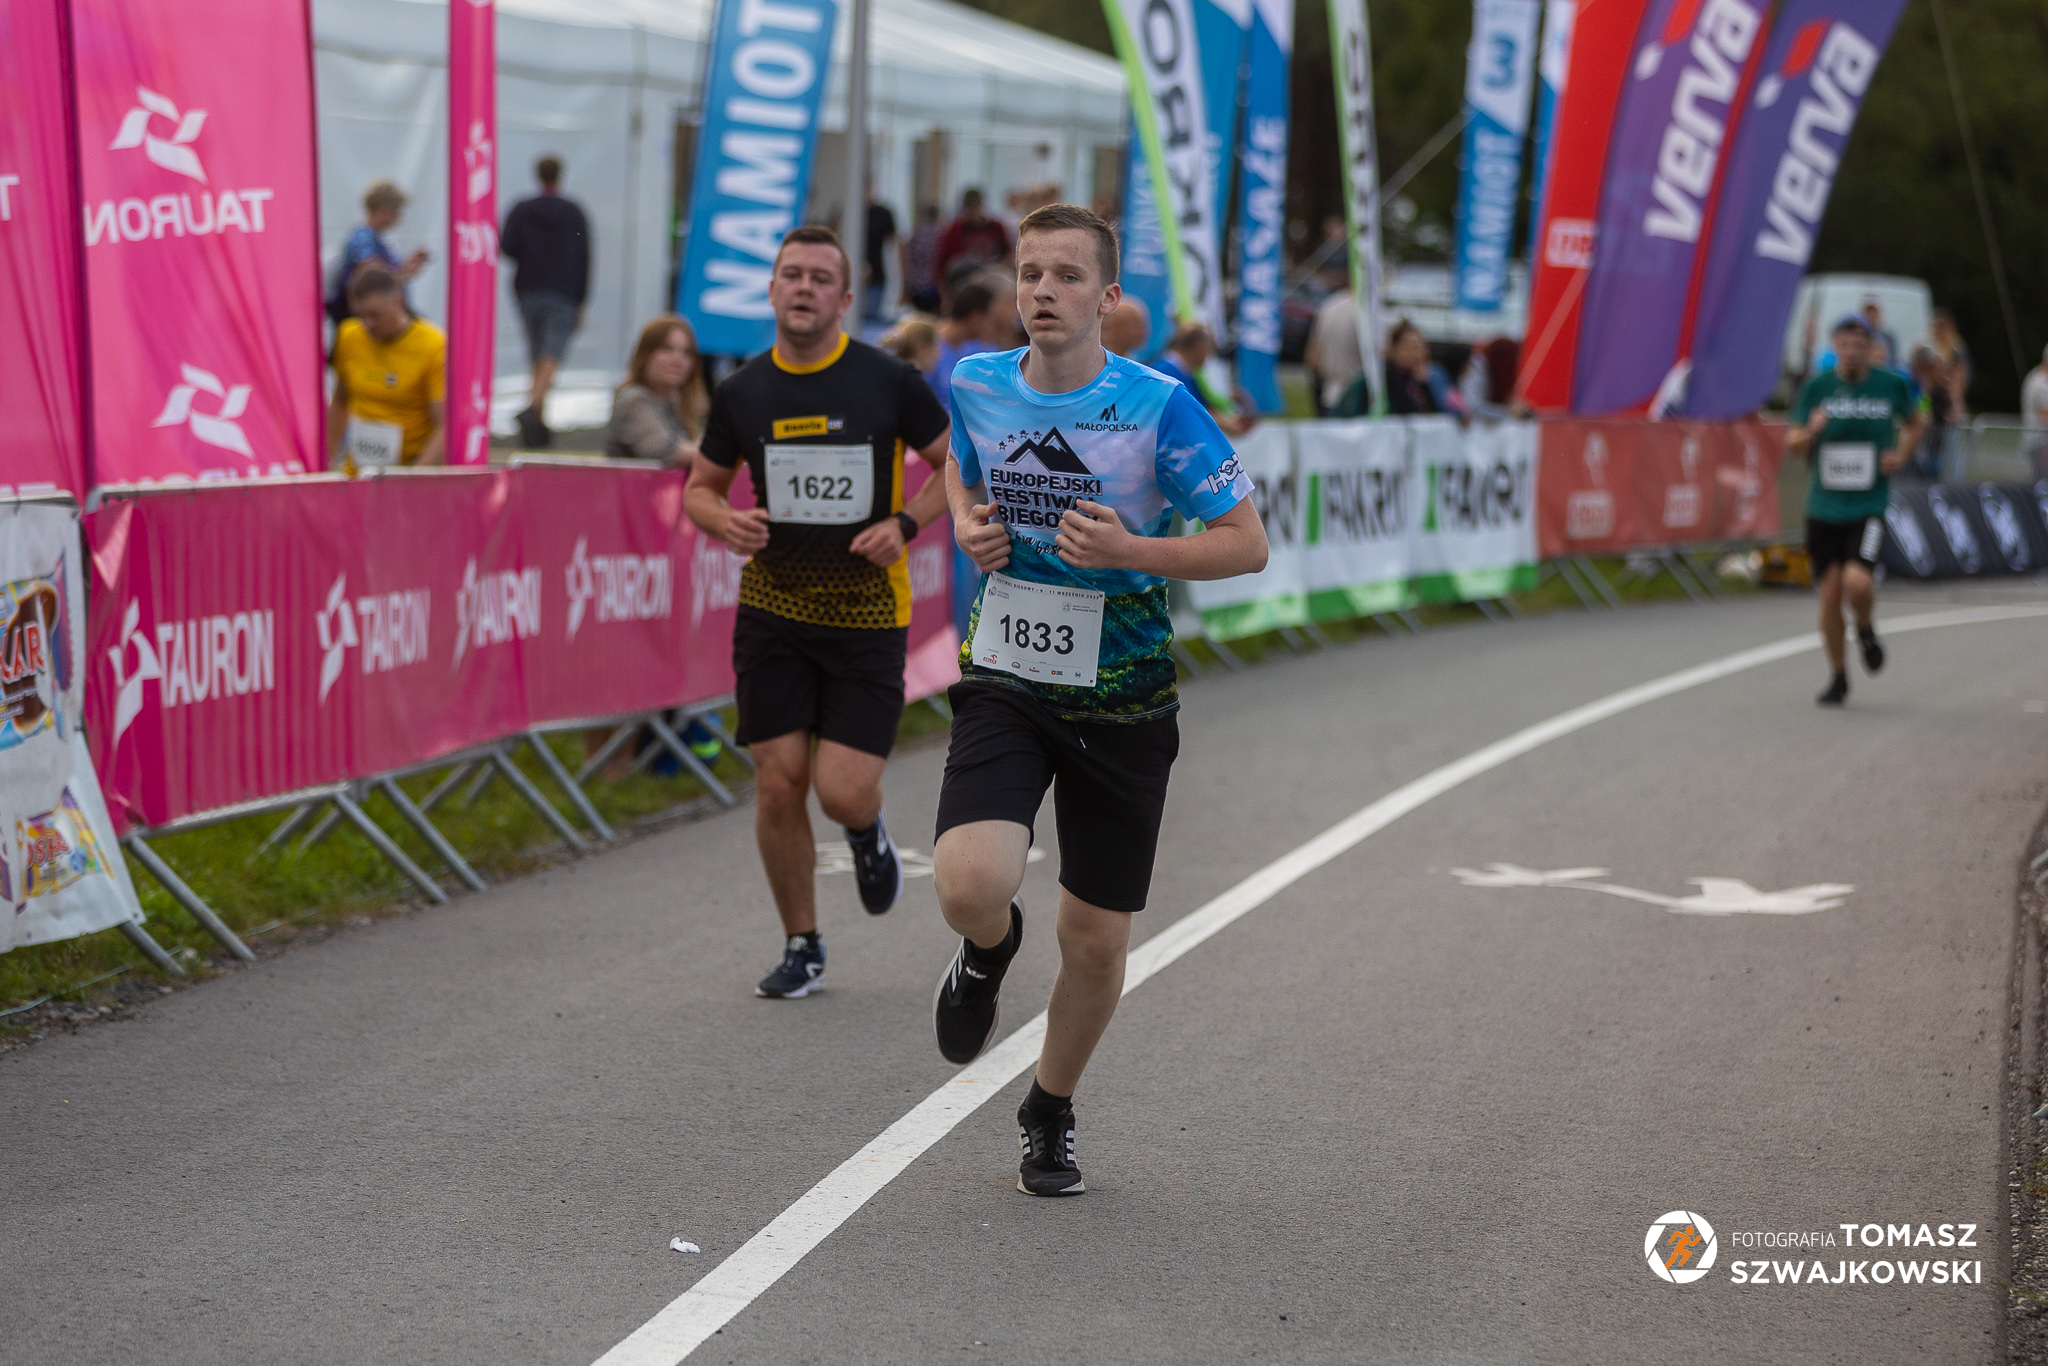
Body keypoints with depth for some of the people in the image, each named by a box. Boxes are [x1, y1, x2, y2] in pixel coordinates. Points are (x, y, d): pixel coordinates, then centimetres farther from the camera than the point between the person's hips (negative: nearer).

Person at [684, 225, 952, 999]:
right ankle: (801, 948, 16)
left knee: (842, 793, -11)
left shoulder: (889, 382, -6)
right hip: (773, 609, 2)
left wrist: (905, 525, -12)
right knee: (779, 785, -2)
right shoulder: (742, 393, 2)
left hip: (867, 614, -2)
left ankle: (868, 832, 29)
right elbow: (701, 487, 14)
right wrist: (726, 521, -9)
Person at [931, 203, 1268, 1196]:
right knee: (970, 887, -24)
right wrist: (969, 523, 0)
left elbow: (1247, 543, -9)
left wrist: (1129, 550, -24)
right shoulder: (976, 385, -2)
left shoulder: (1158, 406, -13)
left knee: (1095, 943, 7)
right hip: (1003, 685, 1)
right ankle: (989, 948, 16)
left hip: (1122, 703, -1)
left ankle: (1051, 1114, 34)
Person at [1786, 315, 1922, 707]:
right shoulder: (1816, 387, 1)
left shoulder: (1891, 385, 1)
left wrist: (1901, 453, 2)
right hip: (1823, 508, 2)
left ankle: (1865, 629, 14)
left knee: (1857, 582, -22)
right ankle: (1839, 678, 19)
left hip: (1868, 505, -2)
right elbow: (1792, 444, 4)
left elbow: (1913, 424, 20)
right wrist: (1811, 431, -18)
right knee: (1830, 593, 1)